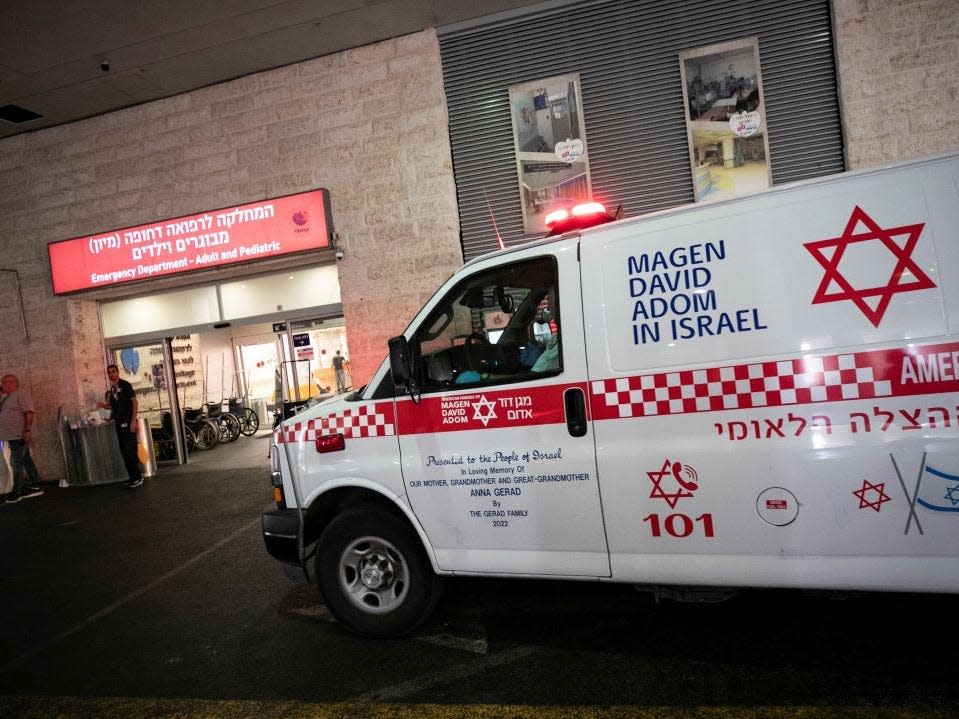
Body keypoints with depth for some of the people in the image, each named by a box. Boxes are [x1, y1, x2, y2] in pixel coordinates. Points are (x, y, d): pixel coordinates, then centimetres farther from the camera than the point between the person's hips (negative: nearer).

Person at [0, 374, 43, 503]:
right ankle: (35, 487, 14)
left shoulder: (21, 393, -9)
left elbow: (29, 412, -18)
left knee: (16, 463, -6)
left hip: (19, 435, -9)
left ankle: (17, 491, 0)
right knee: (26, 461, 10)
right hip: (13, 436, 9)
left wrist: (28, 431, -25)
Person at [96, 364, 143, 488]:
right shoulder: (111, 390, 14)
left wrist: (133, 420, -18)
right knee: (124, 451, 10)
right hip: (118, 423, 8)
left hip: (128, 422, -8)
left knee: (130, 450, -9)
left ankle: (138, 477, -4)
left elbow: (134, 402, -11)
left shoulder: (125, 385, -7)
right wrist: (103, 405, 1)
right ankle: (132, 477, 18)